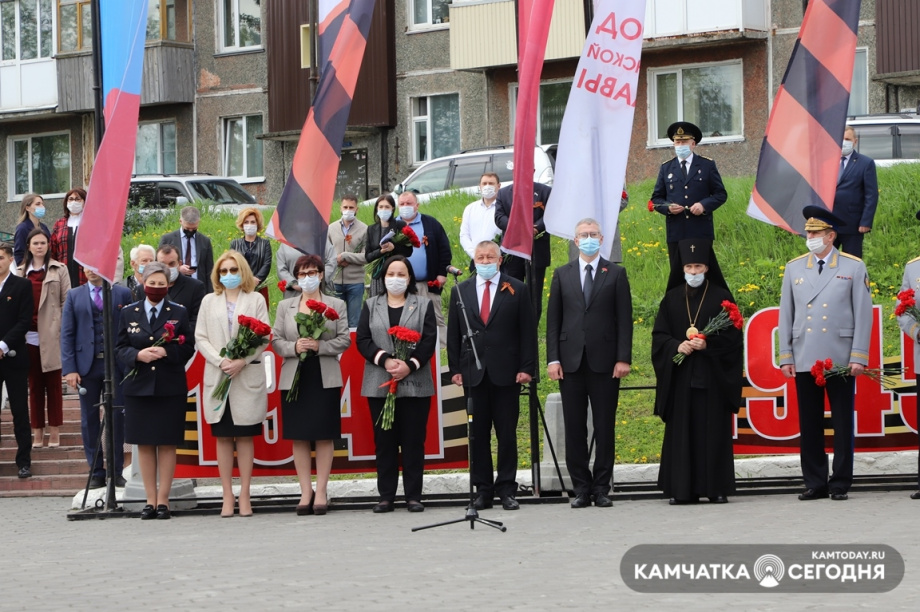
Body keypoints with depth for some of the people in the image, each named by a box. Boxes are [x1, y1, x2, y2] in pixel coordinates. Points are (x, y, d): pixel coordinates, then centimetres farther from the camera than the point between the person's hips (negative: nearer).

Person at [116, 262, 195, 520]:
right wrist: (138, 355, -13)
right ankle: (150, 499, 9)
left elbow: (188, 348, 2)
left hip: (170, 388, -1)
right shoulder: (128, 313, 9)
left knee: (167, 444, -1)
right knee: (144, 444, 3)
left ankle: (163, 499, 5)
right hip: (138, 386, 1)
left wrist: (167, 352, -16)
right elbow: (120, 348, 7)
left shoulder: (179, 313, 6)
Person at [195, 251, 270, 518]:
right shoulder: (209, 301, 14)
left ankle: (244, 495, 3)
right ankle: (227, 496, 4)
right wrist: (220, 361, -9)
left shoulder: (256, 300, 8)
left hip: (248, 376, -2)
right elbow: (200, 338, 7)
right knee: (223, 437, 1)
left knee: (245, 436, 0)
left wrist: (242, 361, -13)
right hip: (217, 377, 2)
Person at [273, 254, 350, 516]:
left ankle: (321, 491, 3)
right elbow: (276, 341, 7)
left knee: (324, 436, -2)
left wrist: (320, 346, -14)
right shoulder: (285, 306, 11)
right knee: (299, 436, 1)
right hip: (294, 378, 1)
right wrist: (294, 347, -12)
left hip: (325, 379, -1)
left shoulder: (337, 305, 7)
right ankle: (305, 492, 6)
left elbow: (345, 339, 0)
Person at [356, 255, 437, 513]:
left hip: (415, 383, -1)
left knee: (413, 441, -1)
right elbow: (362, 340, 3)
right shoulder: (371, 306, 13)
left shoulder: (423, 305, 9)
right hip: (380, 384, 1)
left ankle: (413, 496, 3)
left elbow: (429, 341, -1)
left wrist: (410, 365, -15)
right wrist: (385, 360, -12)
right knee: (384, 441, 2)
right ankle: (386, 496, 6)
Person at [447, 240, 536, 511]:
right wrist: (455, 369, 2)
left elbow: (528, 332, 2)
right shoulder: (460, 291, 10)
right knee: (478, 435, 3)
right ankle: (482, 490, 7)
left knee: (507, 434, 1)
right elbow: (453, 334, 10)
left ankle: (506, 489, 6)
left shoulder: (517, 290, 5)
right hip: (473, 374, 2)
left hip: (506, 374, -2)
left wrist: (527, 367, -5)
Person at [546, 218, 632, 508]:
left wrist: (623, 358, -6)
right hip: (571, 361, 1)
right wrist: (553, 359, -1)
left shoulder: (615, 274, 7)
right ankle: (581, 488, 6)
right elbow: (553, 319, 8)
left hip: (604, 361, -1)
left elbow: (624, 318, 2)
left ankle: (601, 488, 5)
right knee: (574, 428, 2)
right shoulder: (562, 274, 11)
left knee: (605, 427, 0)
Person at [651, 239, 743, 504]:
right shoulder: (672, 298, 12)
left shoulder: (721, 297, 5)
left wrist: (707, 344, -15)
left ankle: (716, 487, 1)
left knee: (713, 430, -3)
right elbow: (659, 335, 8)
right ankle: (682, 489, 0)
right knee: (681, 430, -1)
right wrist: (677, 346, -11)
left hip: (713, 375, -2)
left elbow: (733, 335, 0)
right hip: (680, 375, 2)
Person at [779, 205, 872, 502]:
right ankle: (815, 482, 10)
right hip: (805, 361, 2)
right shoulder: (794, 268, 10)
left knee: (842, 424, 1)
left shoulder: (854, 268, 3)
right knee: (809, 425, 4)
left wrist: (859, 356, -6)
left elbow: (863, 316, 1)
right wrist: (785, 356, 5)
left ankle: (840, 483, 8)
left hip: (841, 362, -2)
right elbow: (786, 315, 11)